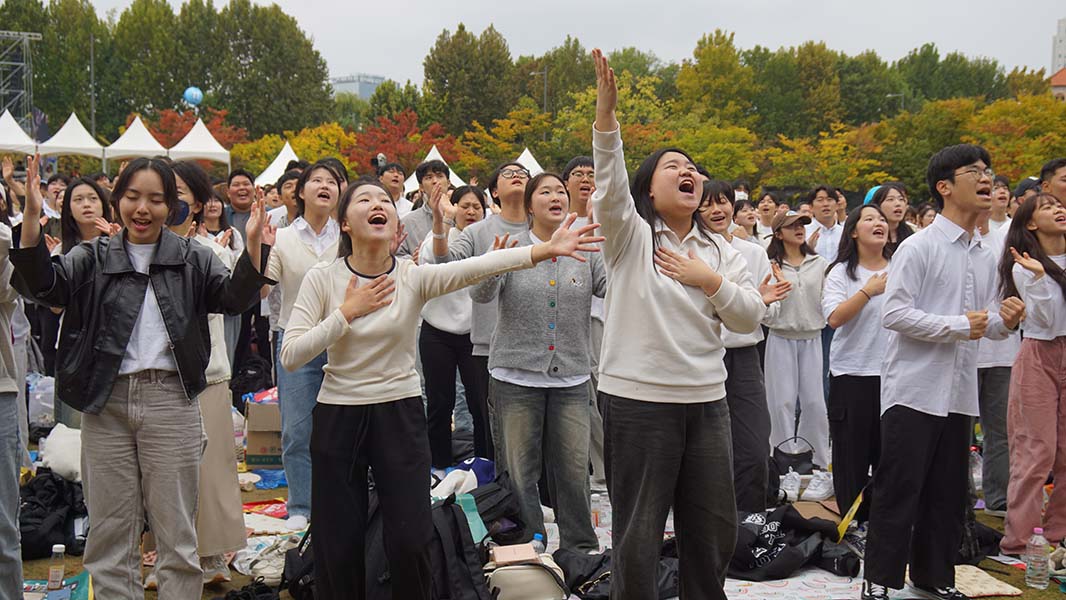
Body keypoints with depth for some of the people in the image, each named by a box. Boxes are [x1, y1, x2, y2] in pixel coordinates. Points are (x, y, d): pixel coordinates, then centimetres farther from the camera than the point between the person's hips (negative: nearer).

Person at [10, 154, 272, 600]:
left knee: (176, 533, 5)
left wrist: (252, 246, -26)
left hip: (170, 400, -1)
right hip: (106, 401, 1)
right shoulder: (93, 258, 8)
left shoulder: (192, 259, 6)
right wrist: (31, 220, -24)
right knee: (110, 534, 9)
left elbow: (234, 297, -7)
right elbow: (44, 286, -8)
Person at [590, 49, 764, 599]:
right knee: (638, 534, 4)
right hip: (638, 401, -5)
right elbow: (610, 187, -22)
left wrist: (710, 281, -11)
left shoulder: (720, 251, 12)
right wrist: (605, 117, -34)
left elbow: (750, 317, 5)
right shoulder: (630, 236, -2)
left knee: (714, 529, 15)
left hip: (706, 403, 5)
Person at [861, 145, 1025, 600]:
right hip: (913, 389, -7)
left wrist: (1005, 321, -4)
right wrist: (958, 326, -16)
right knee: (898, 491, -2)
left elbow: (988, 326, 18)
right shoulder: (919, 247, -9)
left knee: (948, 494, 14)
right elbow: (894, 314, -17)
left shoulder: (983, 259, 13)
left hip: (959, 393, 7)